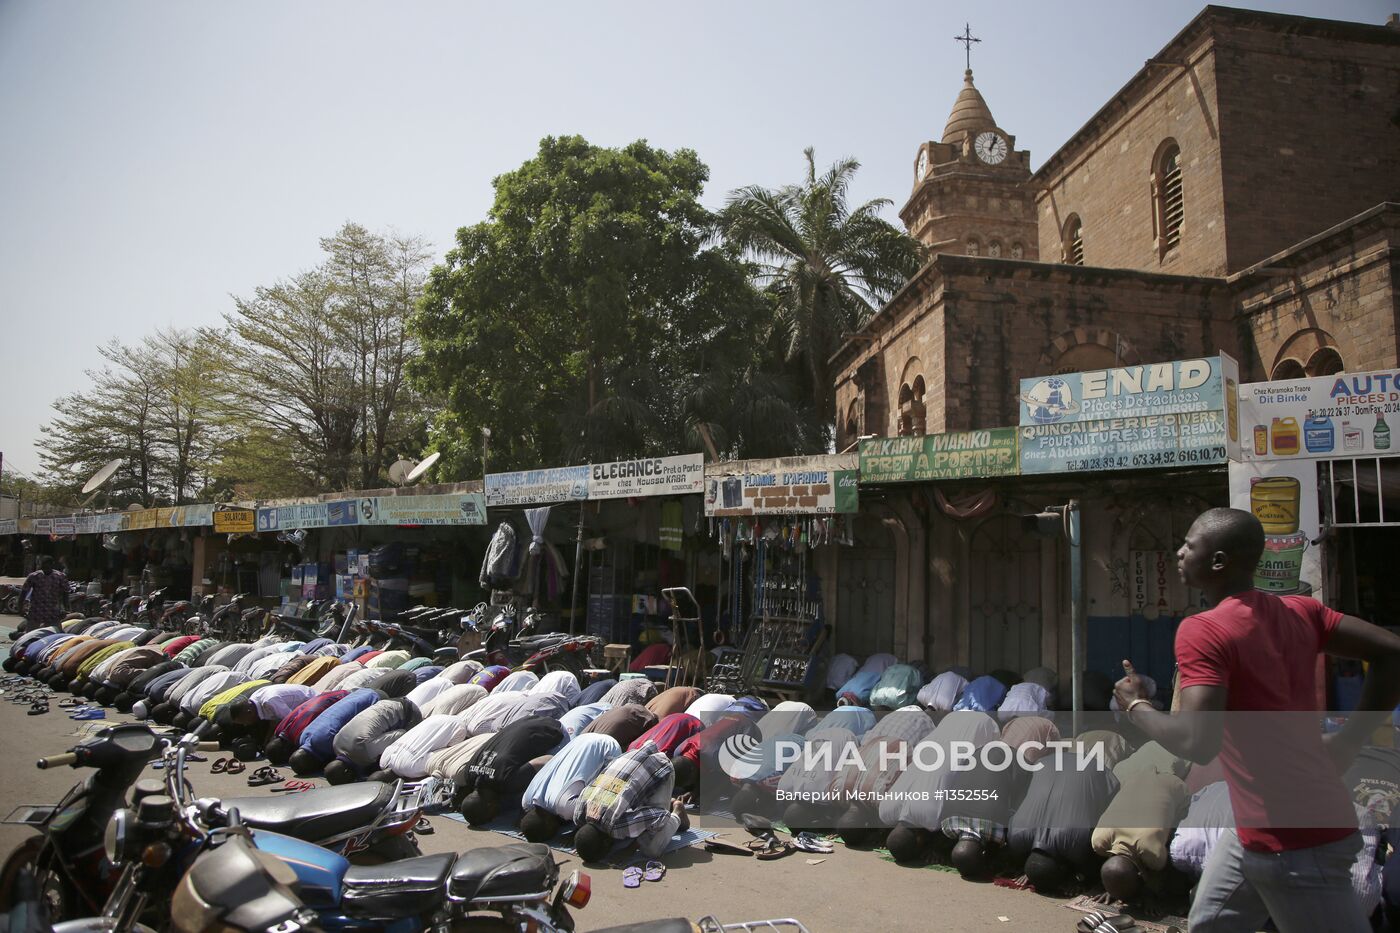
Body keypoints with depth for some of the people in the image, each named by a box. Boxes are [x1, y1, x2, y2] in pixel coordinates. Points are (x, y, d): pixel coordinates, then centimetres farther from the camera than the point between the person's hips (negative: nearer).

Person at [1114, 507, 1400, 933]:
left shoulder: (1202, 631, -21)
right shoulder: (1299, 610, 4)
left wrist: (1136, 706, -9)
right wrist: (1348, 739, 9)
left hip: (1292, 838, -9)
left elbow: (1196, 743, -28)